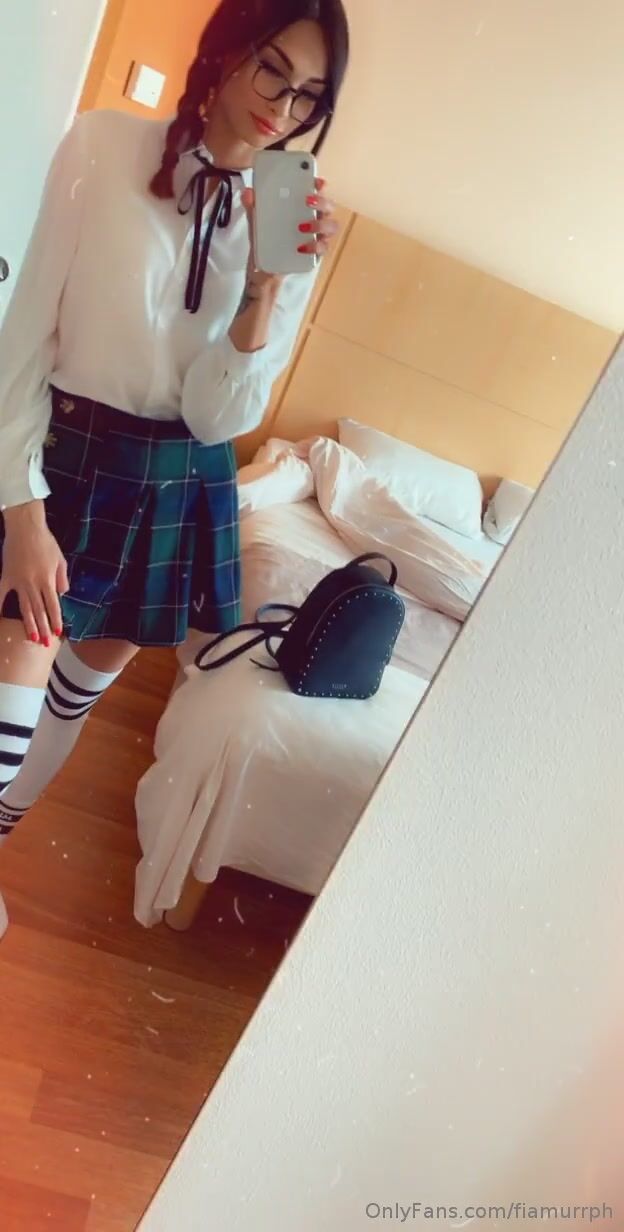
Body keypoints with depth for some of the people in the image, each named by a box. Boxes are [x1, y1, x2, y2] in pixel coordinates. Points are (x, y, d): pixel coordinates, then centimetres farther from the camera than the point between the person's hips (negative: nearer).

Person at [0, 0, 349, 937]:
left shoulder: (293, 220, -1)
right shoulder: (106, 145, -9)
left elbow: (218, 417, -9)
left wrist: (268, 281, -22)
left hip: (183, 483, 4)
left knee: (89, 682, 18)